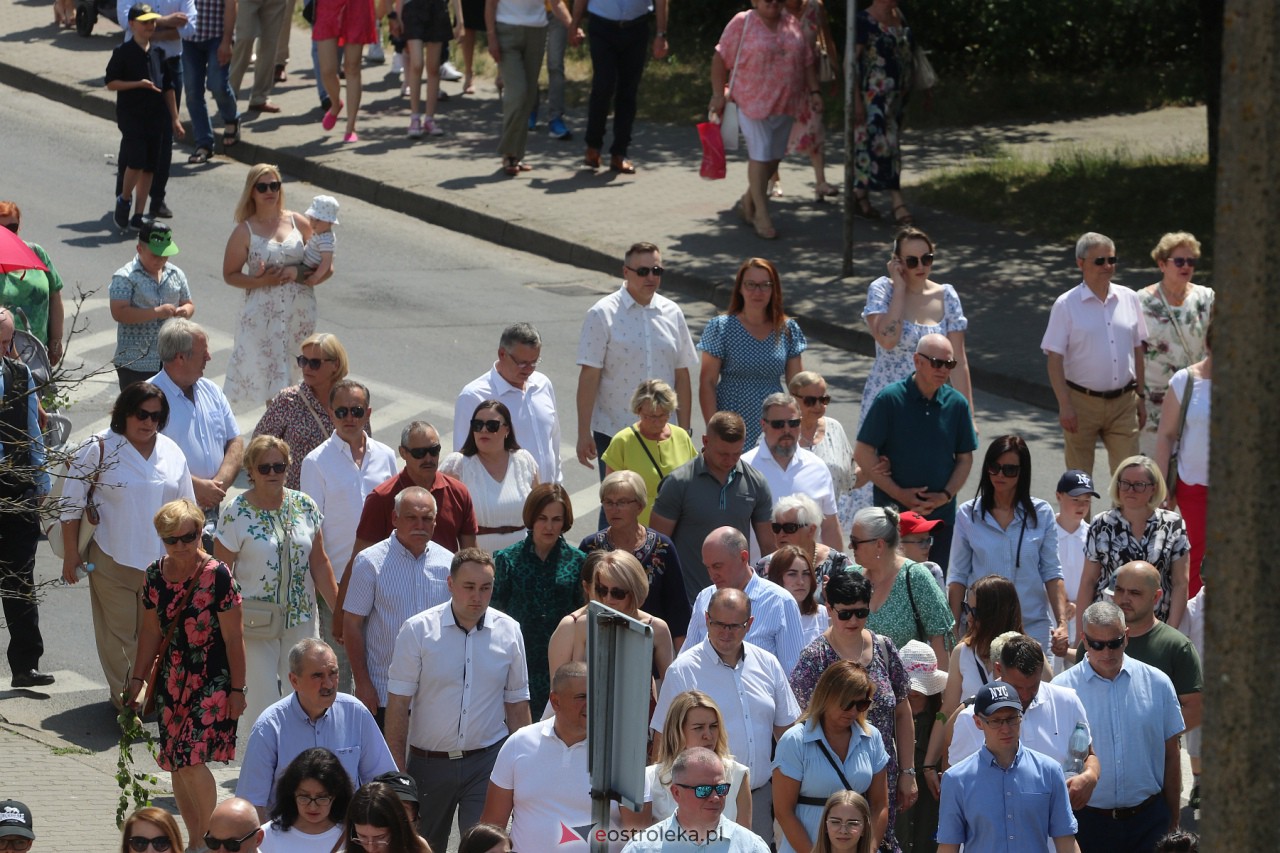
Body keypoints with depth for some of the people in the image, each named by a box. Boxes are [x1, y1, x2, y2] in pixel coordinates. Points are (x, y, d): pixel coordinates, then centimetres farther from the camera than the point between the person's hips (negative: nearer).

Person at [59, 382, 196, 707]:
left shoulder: (171, 453, 9)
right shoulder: (99, 449, -6)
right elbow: (72, 504, -4)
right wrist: (71, 554, -6)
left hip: (160, 560, 4)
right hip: (113, 559, -4)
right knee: (118, 631, 1)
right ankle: (123, 694, 13)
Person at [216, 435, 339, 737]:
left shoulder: (304, 506, 3)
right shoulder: (236, 515, -9)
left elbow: (319, 564, 10)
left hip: (302, 619, 4)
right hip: (257, 621, -4)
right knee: (263, 700, -3)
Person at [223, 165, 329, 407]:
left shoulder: (298, 222, 5)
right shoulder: (245, 231, -2)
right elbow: (230, 274, 0)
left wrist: (298, 272, -10)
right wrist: (260, 281, -16)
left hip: (300, 309, 3)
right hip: (263, 312, -3)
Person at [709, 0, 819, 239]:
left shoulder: (793, 25, 11)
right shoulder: (742, 23, -4)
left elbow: (808, 62, 15)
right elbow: (721, 58, -5)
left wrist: (814, 91, 7)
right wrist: (719, 94, -9)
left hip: (785, 103, 6)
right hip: (753, 102, -6)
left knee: (775, 156, 10)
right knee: (760, 155, -8)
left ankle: (749, 201, 28)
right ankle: (761, 214, -3)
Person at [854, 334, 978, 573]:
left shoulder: (957, 404, 3)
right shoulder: (890, 399, -7)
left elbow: (965, 458, 11)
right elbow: (863, 453, -6)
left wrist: (946, 495, -6)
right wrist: (899, 494, -10)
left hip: (941, 515, 3)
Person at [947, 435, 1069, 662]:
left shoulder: (1041, 514, 3)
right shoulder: (967, 515, 3)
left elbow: (1052, 574, 3)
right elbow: (958, 577, 6)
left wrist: (1062, 623, -8)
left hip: (1033, 627, 0)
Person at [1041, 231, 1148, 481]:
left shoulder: (1129, 299, 7)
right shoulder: (1066, 305, -5)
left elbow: (1138, 350, 14)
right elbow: (1055, 359, -7)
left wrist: (1140, 398, 13)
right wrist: (1065, 405, -13)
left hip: (1123, 402, 3)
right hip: (1082, 402, -3)